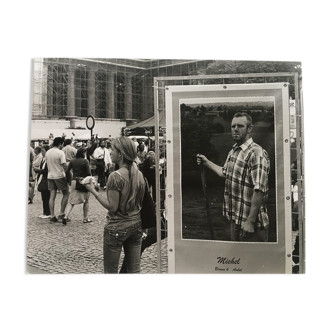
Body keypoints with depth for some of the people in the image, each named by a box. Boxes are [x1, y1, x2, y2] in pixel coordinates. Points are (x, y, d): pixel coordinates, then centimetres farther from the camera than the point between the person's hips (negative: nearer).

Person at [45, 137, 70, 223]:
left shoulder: (47, 153, 7)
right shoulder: (60, 152, -13)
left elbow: (48, 165, 13)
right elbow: (64, 166, -18)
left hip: (50, 176, 6)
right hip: (59, 176, -6)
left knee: (52, 196, 6)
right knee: (66, 194, 8)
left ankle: (52, 216, 6)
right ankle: (61, 213, 5)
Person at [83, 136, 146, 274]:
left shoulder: (115, 176, -17)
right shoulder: (139, 174, 3)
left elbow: (112, 207, -17)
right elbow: (141, 202, 9)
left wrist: (93, 191, -12)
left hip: (117, 227, -6)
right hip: (136, 225, 7)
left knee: (110, 270, 7)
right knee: (135, 269, 12)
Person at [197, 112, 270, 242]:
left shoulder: (257, 153, -19)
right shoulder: (233, 151, 10)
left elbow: (259, 190, -25)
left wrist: (250, 221, -26)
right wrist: (206, 162, 27)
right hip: (235, 219, 9)